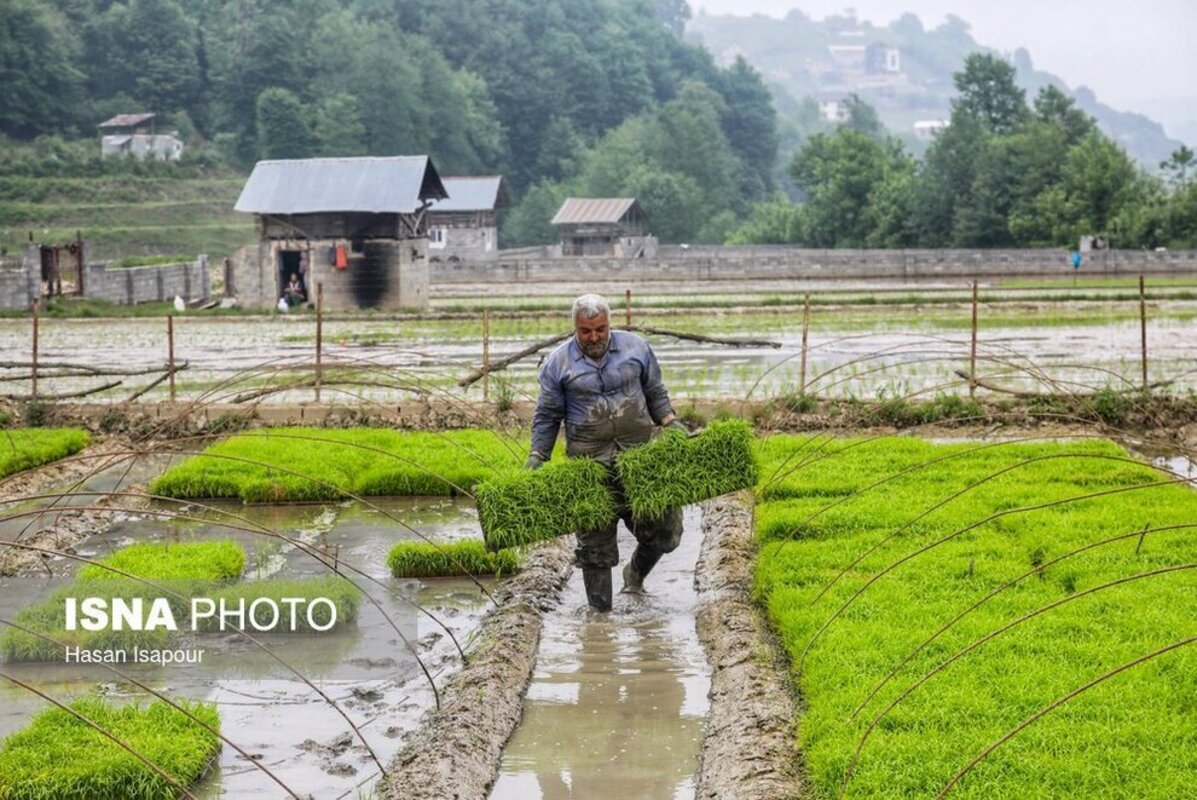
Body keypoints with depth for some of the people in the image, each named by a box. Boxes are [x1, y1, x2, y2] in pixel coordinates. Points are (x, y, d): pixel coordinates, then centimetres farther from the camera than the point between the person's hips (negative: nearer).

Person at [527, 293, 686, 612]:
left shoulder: (635, 347, 5)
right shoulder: (558, 362, 1)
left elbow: (655, 394, 16)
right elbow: (547, 416, 7)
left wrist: (671, 423, 1)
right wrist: (536, 457, -1)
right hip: (589, 462, -1)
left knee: (664, 527, 0)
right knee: (594, 541, 1)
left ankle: (635, 573, 29)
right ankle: (600, 609, 12)